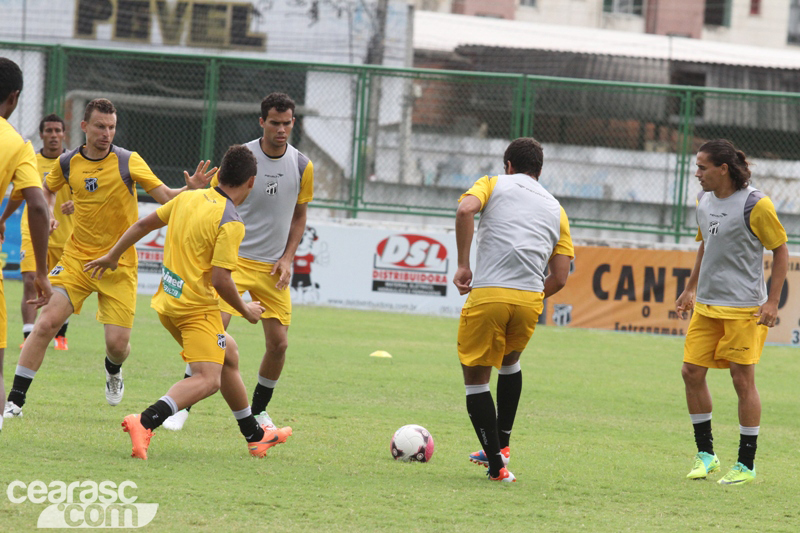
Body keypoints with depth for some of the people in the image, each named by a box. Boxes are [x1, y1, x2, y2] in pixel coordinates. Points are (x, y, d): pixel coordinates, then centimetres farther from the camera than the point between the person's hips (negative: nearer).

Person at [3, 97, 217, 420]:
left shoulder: (128, 161, -7)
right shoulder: (67, 163, 1)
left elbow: (166, 197, -10)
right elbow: (48, 188, 23)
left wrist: (191, 188, -29)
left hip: (119, 264, -1)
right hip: (76, 258, 1)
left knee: (118, 342, -6)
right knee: (46, 323, -14)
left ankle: (113, 371, 34)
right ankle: (15, 402, -8)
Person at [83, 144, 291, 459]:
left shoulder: (188, 198, 6)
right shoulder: (230, 223, -17)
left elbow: (144, 224, 15)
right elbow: (220, 280, -21)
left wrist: (112, 256, 29)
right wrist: (245, 311, -4)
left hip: (168, 302, 9)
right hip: (198, 307, -9)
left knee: (228, 354, 25)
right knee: (208, 380, -17)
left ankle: (255, 436, 34)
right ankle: (145, 422, -36)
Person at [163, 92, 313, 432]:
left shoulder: (302, 167, 2)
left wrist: (287, 258, 3)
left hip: (273, 266, 3)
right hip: (236, 260, -3)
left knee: (278, 343, 0)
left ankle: (258, 410, 22)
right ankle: (182, 407, -8)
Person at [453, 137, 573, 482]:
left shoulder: (494, 184, 15)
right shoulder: (555, 209, 23)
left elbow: (465, 210, -10)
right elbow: (559, 279, 14)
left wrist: (463, 266, -5)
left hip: (487, 295, -4)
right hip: (530, 299, 4)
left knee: (475, 377, 9)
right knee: (510, 362, 32)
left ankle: (496, 463, 2)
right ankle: (501, 445, 34)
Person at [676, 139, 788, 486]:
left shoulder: (755, 205, -13)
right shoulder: (704, 201, 8)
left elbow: (780, 250, -7)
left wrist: (772, 301, -12)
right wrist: (691, 289, 21)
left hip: (745, 309, -7)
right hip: (707, 305, 7)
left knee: (743, 379, -4)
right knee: (692, 372, 1)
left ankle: (746, 465, 4)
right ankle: (705, 454, 15)